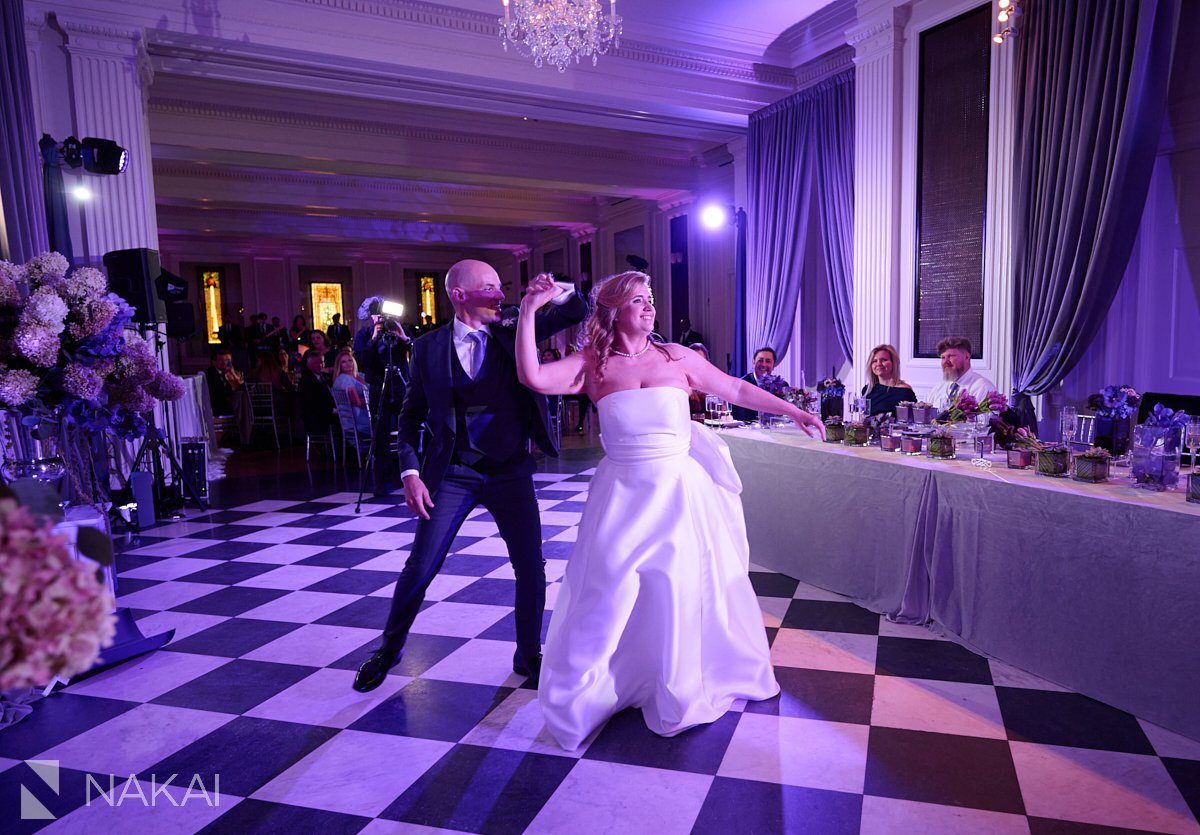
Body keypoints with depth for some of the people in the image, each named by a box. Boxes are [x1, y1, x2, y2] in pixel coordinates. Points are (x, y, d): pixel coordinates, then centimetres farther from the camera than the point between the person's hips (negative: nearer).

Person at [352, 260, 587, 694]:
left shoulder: (513, 329, 1)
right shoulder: (429, 346, -1)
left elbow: (577, 313, 1)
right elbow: (412, 413, 3)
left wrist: (557, 293, -21)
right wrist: (411, 472, -8)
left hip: (511, 472, 1)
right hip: (452, 473, -1)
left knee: (531, 567, 3)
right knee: (420, 567, 3)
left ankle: (529, 655, 26)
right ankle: (389, 647, 30)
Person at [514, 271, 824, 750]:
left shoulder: (677, 358, 1)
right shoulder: (592, 366, -2)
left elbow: (737, 391, 9)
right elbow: (532, 377, -16)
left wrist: (792, 411, 8)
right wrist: (529, 311, -19)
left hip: (679, 490, 2)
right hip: (622, 495, -1)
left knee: (686, 590, 12)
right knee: (607, 592, 2)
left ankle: (681, 691, 39)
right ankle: (587, 693, 26)